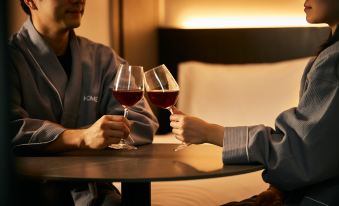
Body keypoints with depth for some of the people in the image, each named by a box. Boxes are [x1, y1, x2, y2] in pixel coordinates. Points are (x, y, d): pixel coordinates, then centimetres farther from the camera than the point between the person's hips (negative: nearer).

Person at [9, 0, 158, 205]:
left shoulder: (102, 57, 10)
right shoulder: (11, 56, -2)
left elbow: (144, 123, 0)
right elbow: (12, 128, -19)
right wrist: (83, 138, -32)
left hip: (89, 189, 2)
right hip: (27, 187, -2)